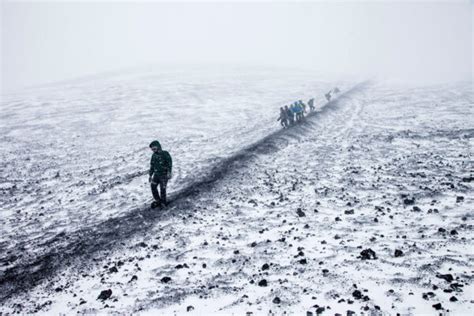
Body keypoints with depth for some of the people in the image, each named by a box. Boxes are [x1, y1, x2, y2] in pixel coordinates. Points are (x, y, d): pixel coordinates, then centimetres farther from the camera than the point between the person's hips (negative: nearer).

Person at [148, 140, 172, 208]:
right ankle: (157, 201, 7)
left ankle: (163, 203, 14)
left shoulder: (165, 154, -9)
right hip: (156, 174, 5)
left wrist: (169, 172, -26)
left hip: (164, 174, -5)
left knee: (162, 189, -5)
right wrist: (150, 175, 17)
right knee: (153, 186, -8)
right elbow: (152, 166, 17)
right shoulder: (154, 155, 9)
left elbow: (170, 163, -14)